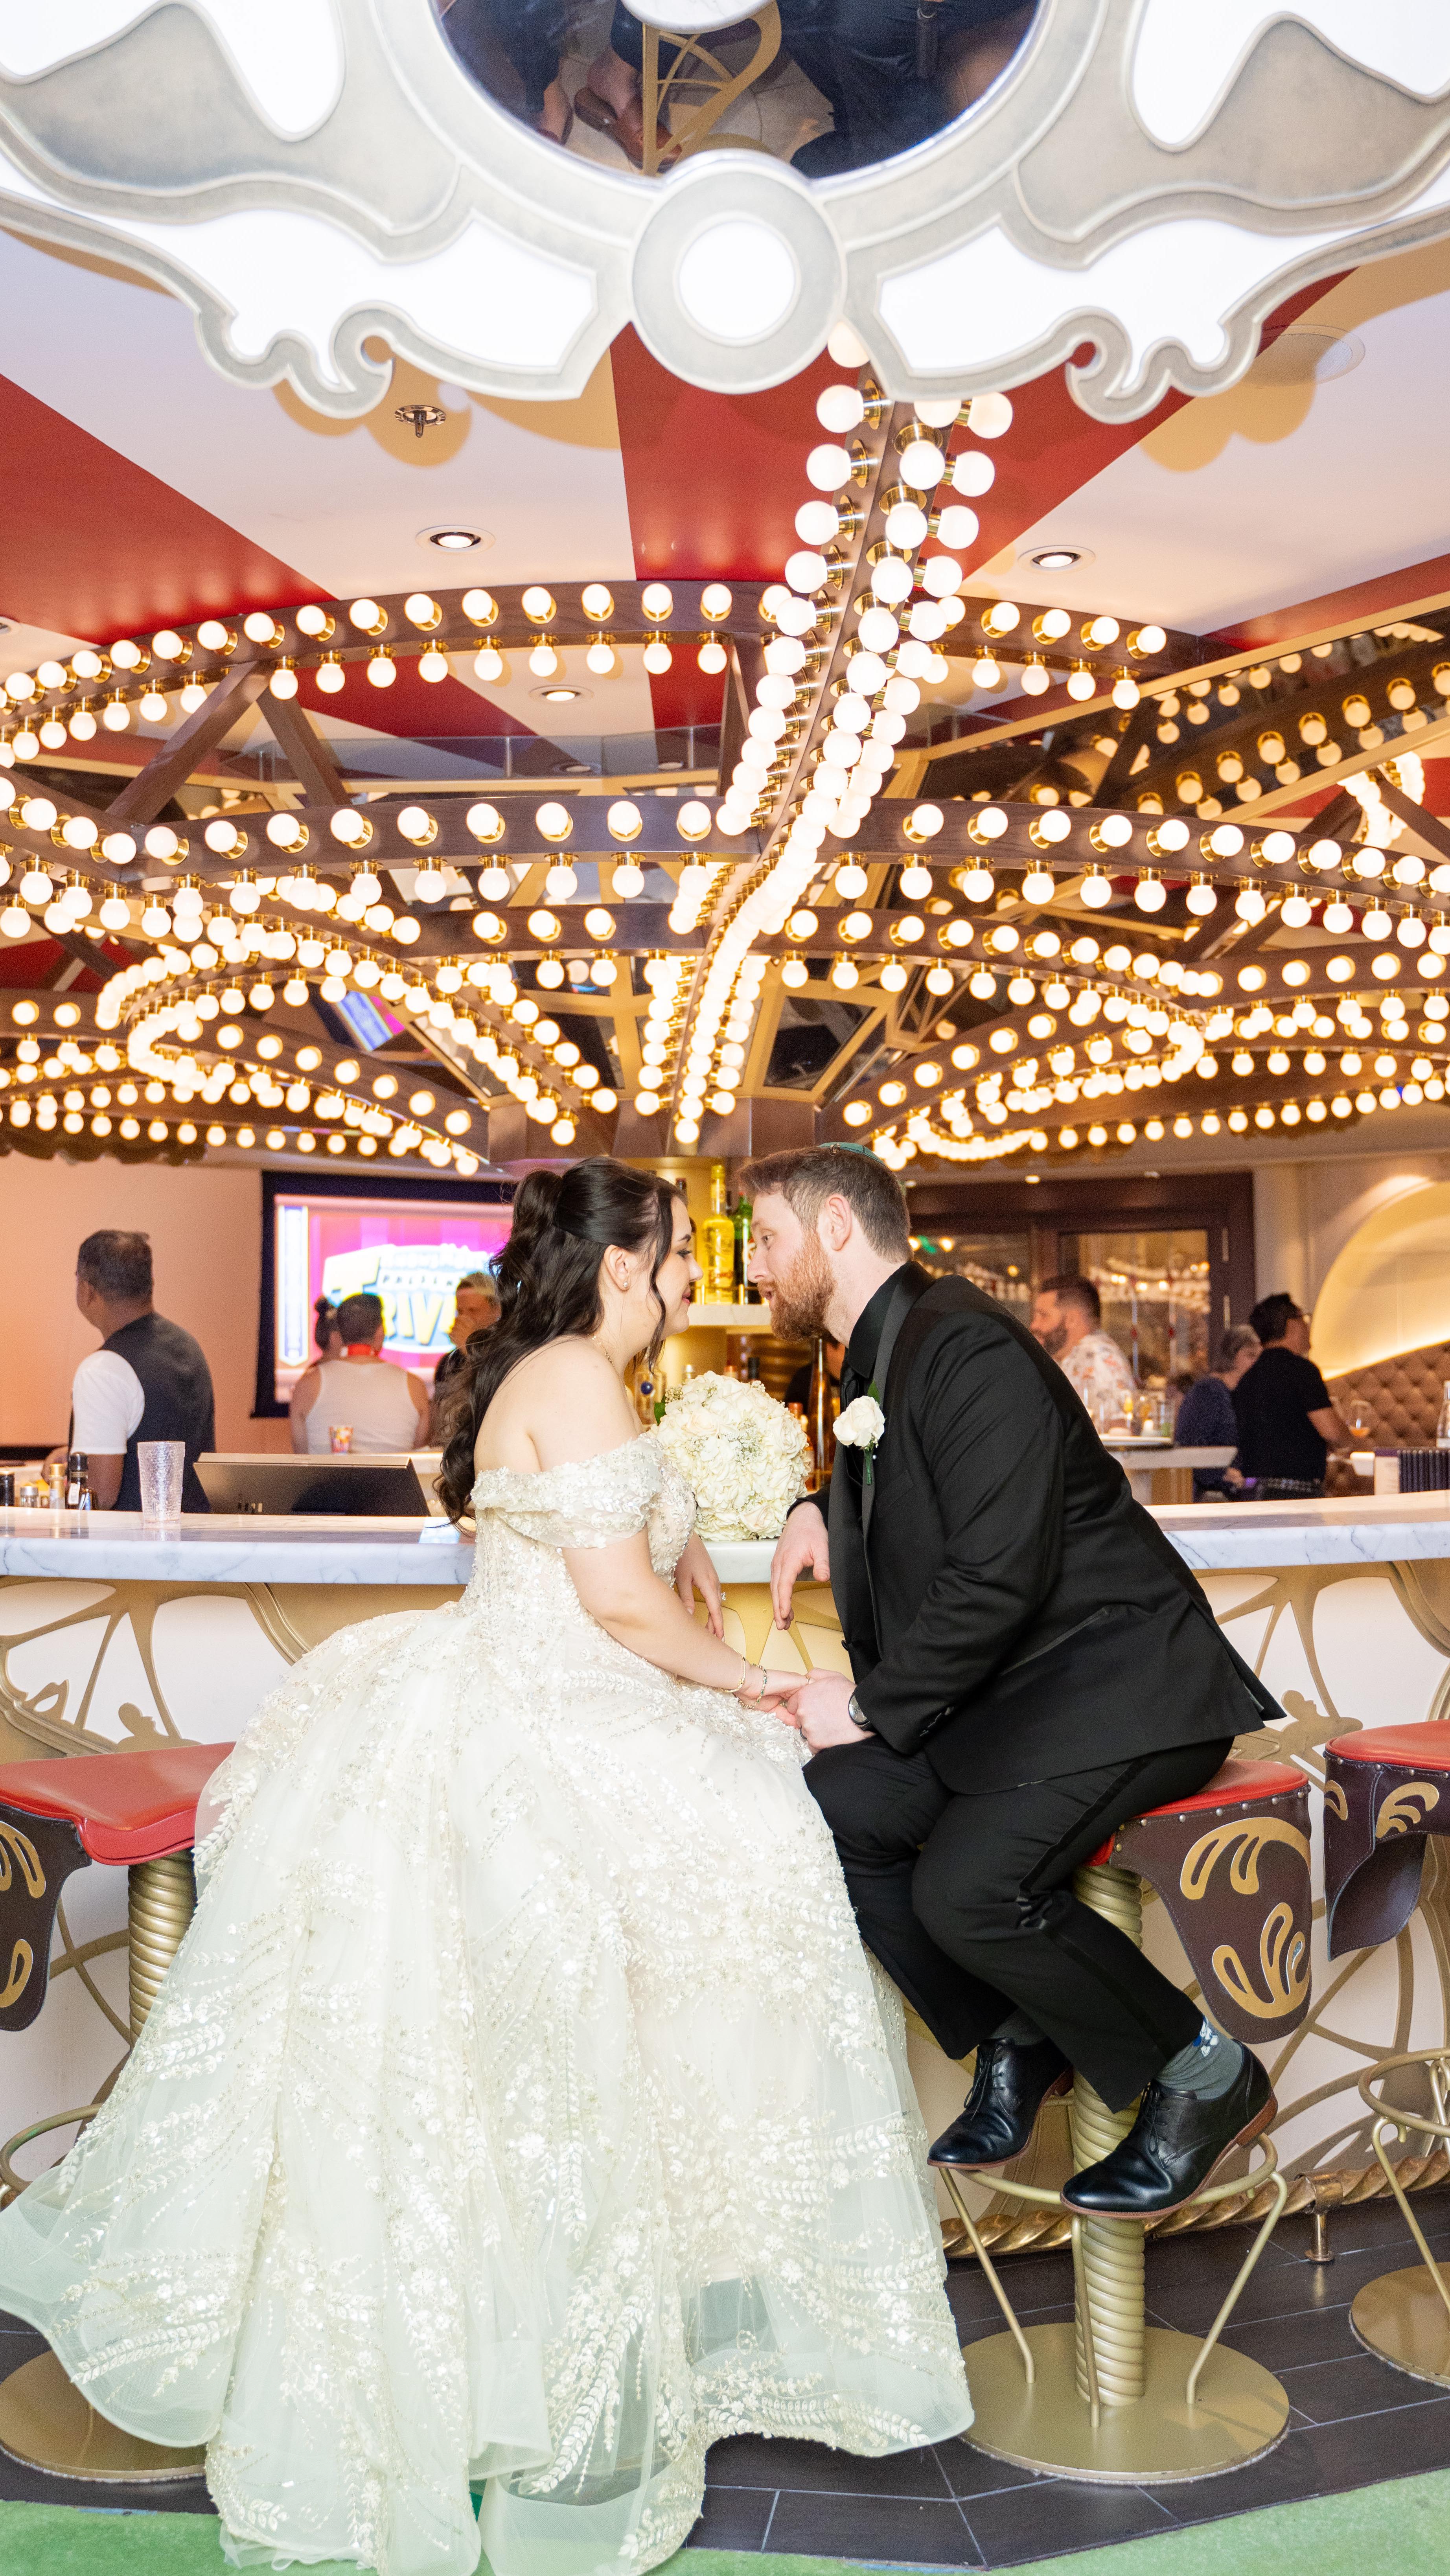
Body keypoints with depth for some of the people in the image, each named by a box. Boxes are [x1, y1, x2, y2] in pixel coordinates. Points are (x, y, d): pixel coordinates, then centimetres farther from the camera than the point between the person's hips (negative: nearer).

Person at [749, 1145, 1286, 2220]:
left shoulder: (966, 1344, -18)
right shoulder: (882, 1355, 13)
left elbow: (997, 1572, -26)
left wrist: (870, 1706, -16)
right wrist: (818, 1509, 12)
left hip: (1120, 1678, -9)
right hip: (1005, 1691, 9)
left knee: (969, 1884, -26)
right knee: (829, 1809, -8)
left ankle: (1206, 2075, 1)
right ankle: (1017, 2042, 11)